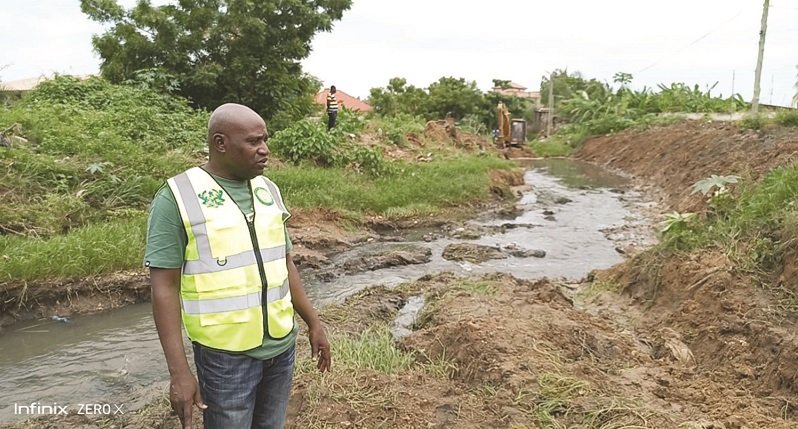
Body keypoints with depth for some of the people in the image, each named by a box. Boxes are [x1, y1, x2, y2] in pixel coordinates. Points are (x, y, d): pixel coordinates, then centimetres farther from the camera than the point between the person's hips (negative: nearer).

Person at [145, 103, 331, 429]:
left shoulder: (268, 191, 5)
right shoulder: (178, 197, -12)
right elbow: (164, 287, -13)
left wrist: (313, 322, 13)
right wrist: (179, 371, -17)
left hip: (281, 345, 6)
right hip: (226, 354, -5)